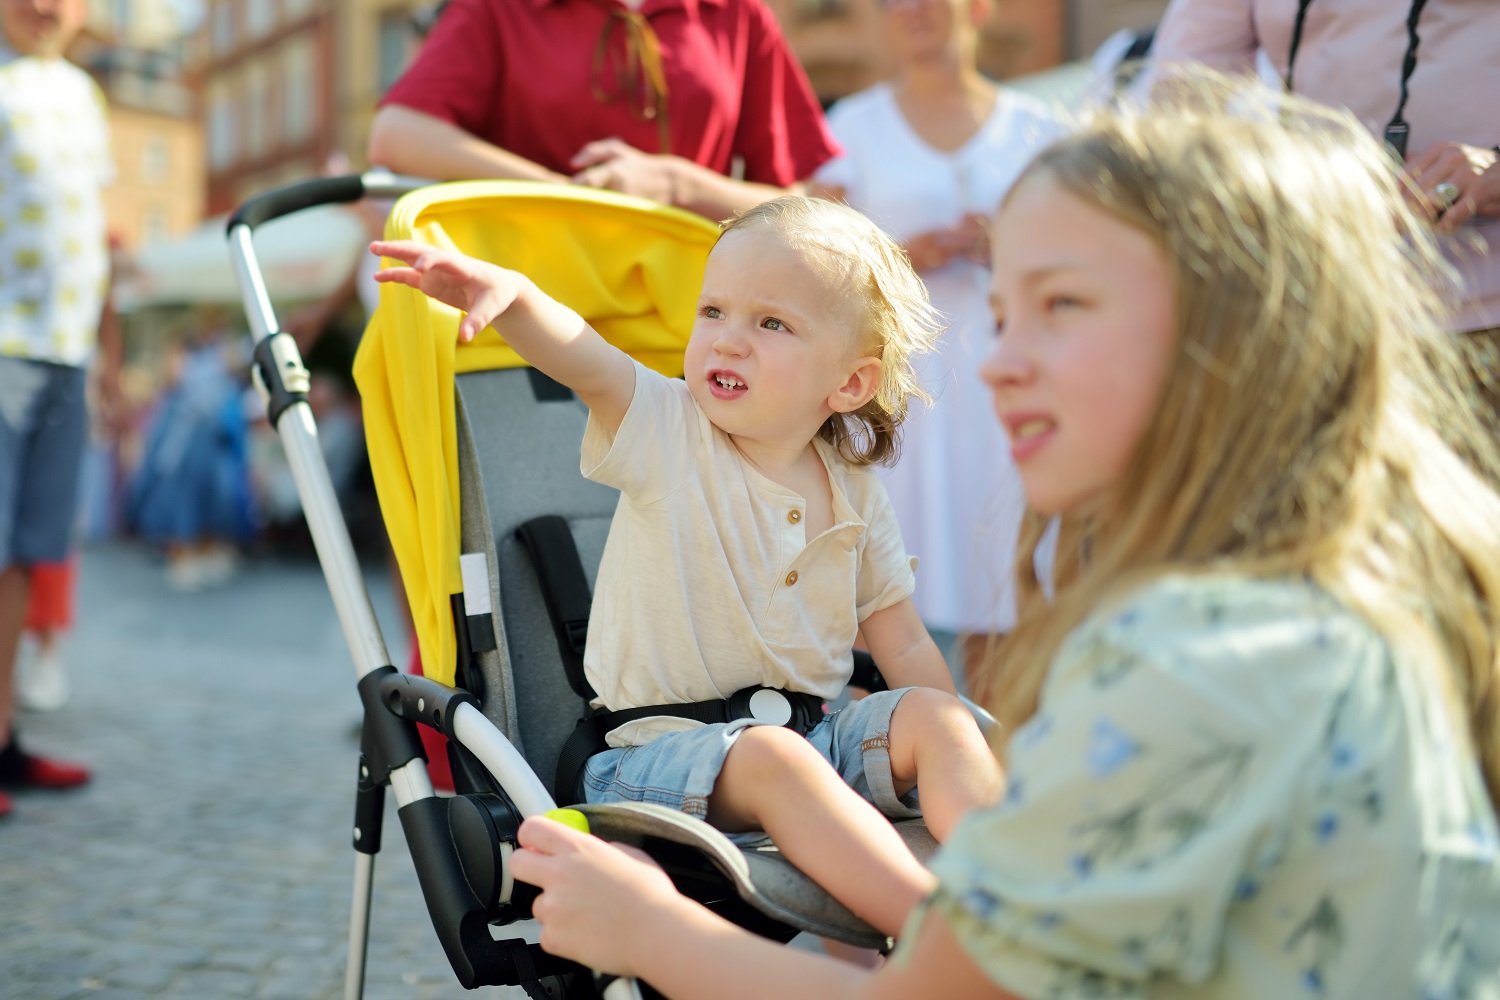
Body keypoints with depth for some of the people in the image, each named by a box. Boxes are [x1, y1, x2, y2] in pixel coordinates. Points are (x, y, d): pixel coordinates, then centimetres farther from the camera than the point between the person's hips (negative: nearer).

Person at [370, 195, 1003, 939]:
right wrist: (510, 296, -46)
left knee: (933, 716, -19)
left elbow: (906, 646, 11)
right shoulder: (665, 431, -3)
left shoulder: (855, 495, 7)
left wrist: (962, 766, 0)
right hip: (660, 747, -4)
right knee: (770, 759, -34)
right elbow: (582, 360, -25)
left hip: (810, 733, 4)